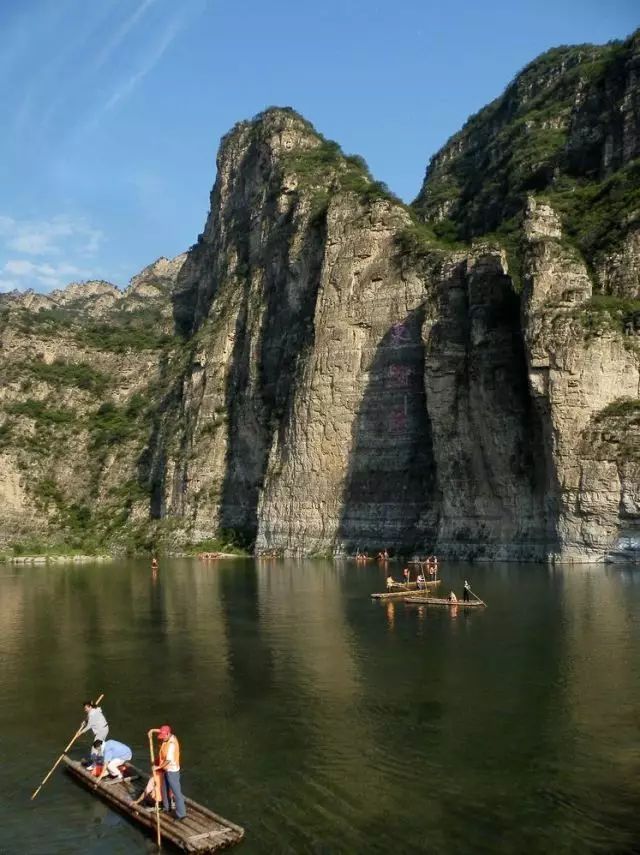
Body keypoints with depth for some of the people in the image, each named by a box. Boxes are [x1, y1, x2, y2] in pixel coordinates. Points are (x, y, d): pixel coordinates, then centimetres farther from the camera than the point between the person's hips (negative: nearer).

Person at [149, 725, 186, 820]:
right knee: (164, 789, 24)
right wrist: (152, 730, 1)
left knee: (176, 792, -2)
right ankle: (166, 806, 43)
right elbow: (162, 731, 18)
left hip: (172, 771, -10)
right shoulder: (171, 736, -4)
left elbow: (168, 760, -29)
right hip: (167, 770, 10)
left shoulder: (171, 744, -30)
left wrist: (158, 767, -16)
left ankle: (181, 814, 5)